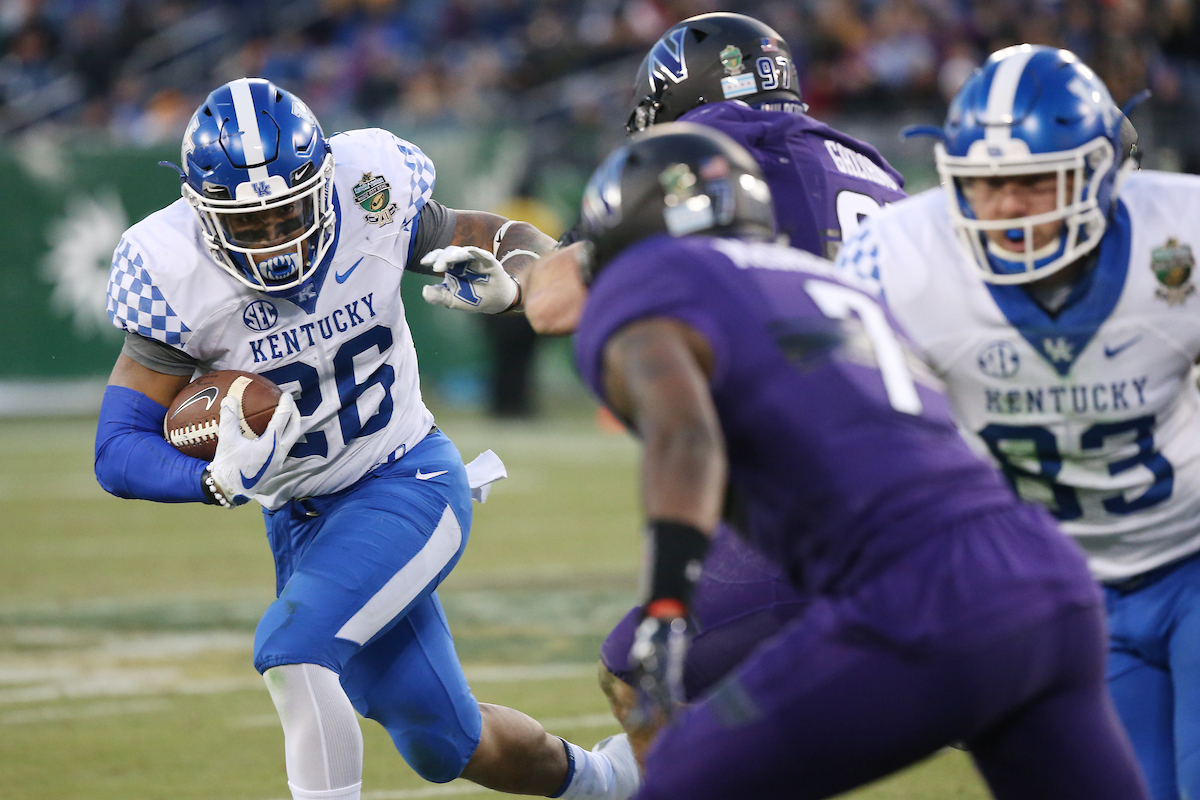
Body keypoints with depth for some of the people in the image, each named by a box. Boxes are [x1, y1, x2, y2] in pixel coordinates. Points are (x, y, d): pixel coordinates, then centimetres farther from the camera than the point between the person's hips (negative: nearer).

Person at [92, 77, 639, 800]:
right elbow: (119, 451, -18)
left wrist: (504, 286, -28)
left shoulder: (369, 203, -18)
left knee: (294, 649, -27)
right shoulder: (178, 278, -19)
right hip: (303, 518, 3)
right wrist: (223, 481, -37)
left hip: (411, 483, -3)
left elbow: (530, 251, -4)